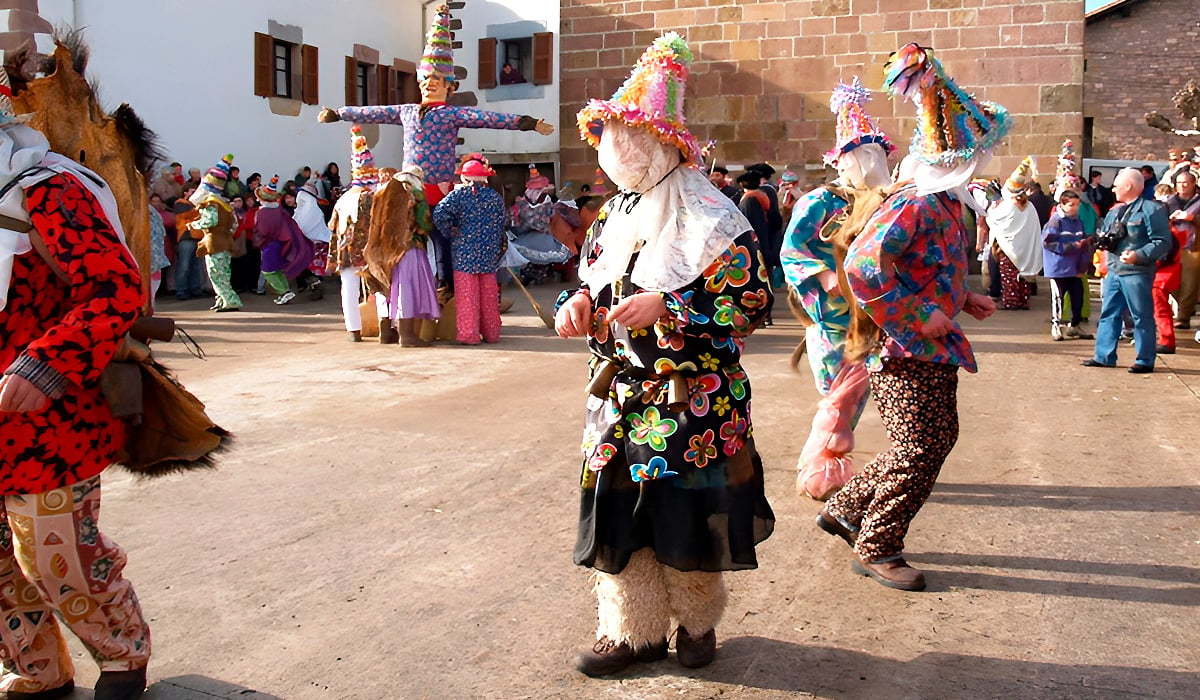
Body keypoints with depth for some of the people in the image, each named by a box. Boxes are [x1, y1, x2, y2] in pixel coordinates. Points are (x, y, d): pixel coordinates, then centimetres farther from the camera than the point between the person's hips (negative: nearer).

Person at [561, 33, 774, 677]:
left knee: (688, 515, 4)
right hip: (619, 397, 6)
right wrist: (578, 305, -3)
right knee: (618, 509, 7)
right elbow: (592, 284, 21)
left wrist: (665, 307, -23)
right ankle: (634, 628, 24)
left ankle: (696, 622, 28)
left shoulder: (712, 219, -10)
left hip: (693, 403, -6)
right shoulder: (614, 216, 11)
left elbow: (750, 303, -14)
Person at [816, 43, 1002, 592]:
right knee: (918, 451, -3)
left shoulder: (946, 202, 13)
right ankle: (876, 548, 14)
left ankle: (845, 508, 28)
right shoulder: (915, 203, -19)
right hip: (907, 352, -10)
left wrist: (962, 300, 11)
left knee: (937, 440, 16)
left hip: (935, 348, 10)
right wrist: (920, 318, -26)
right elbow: (863, 264, -32)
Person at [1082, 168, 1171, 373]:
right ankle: (1104, 356, 18)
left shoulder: (1151, 210, -8)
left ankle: (1145, 361, 7)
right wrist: (1103, 240, 8)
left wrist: (1138, 256, -24)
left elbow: (1163, 242, -15)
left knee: (1142, 317, 0)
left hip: (1137, 273, -8)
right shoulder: (1114, 212, 17)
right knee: (1108, 313, 10)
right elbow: (1103, 235, 29)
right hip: (1113, 271, 8)